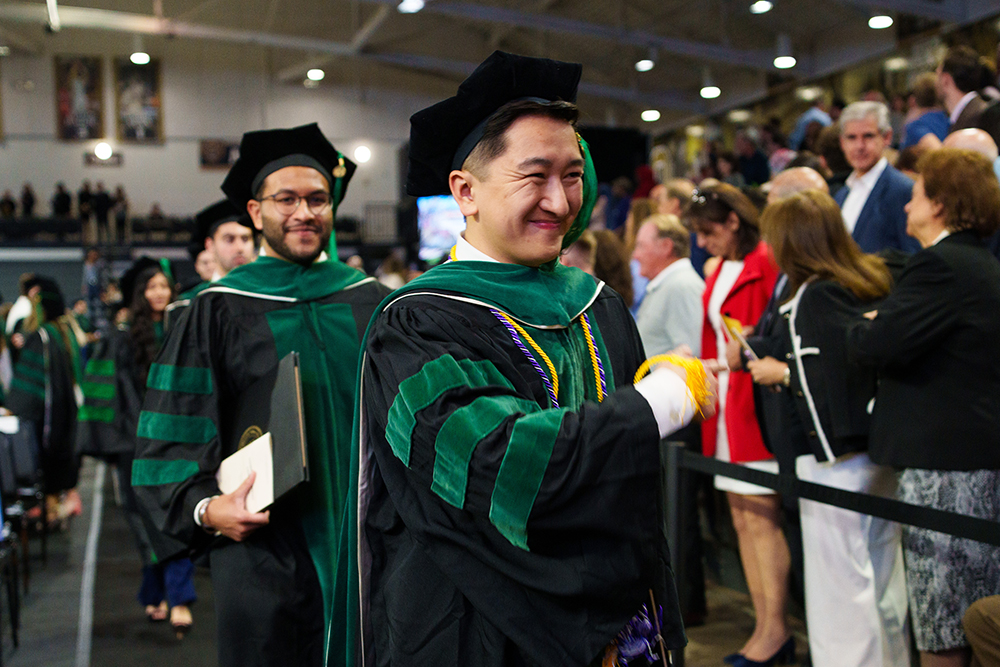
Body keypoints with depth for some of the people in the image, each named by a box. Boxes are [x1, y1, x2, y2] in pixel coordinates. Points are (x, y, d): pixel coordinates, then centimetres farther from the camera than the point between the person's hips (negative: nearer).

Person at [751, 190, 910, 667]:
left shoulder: (813, 297, -15)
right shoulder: (871, 283, 8)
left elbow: (827, 381, -22)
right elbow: (869, 361, 13)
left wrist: (782, 374, -6)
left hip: (834, 459, -9)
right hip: (879, 452, 9)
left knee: (840, 587, 0)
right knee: (884, 582, 18)